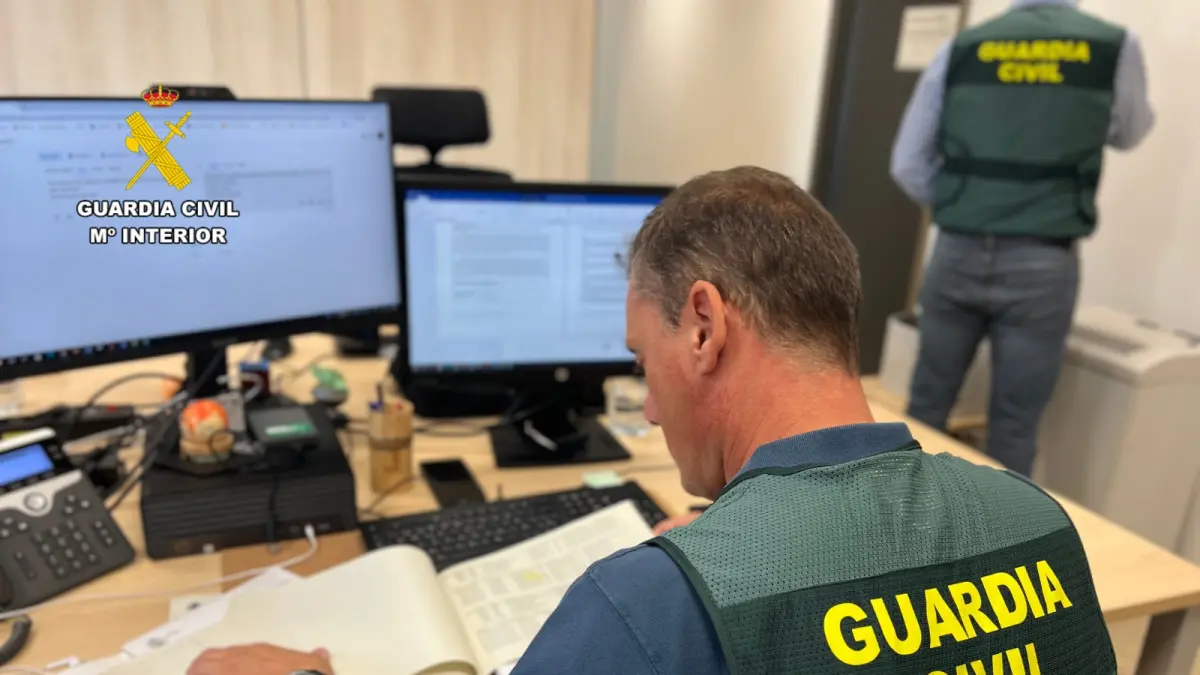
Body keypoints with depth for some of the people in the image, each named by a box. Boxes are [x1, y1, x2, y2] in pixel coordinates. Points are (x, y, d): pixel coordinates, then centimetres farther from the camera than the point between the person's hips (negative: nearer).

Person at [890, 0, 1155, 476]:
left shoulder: (960, 49, 3)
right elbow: (1129, 134, 21)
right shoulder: (1117, 47, 1)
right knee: (1013, 425, 8)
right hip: (1042, 265, -1)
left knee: (927, 406, 13)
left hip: (957, 253, 2)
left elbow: (907, 165, 3)